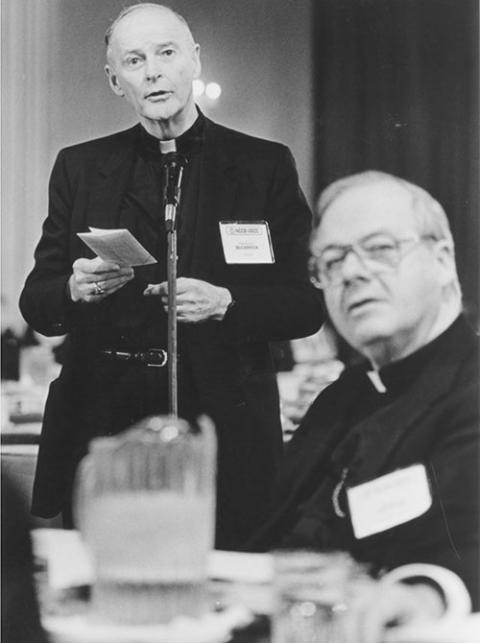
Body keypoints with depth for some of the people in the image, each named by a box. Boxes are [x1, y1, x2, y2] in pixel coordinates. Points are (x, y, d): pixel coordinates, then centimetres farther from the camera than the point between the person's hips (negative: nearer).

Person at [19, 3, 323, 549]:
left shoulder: (265, 167, 6)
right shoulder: (80, 168, 12)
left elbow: (308, 303, 2)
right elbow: (35, 305, 10)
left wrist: (225, 303, -15)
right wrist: (75, 290, -11)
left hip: (225, 428, -1)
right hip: (102, 423, 2)